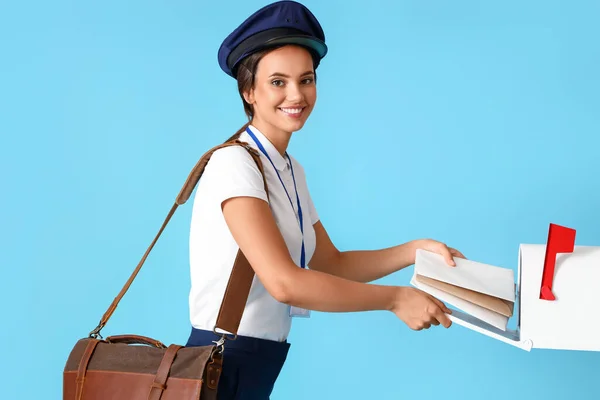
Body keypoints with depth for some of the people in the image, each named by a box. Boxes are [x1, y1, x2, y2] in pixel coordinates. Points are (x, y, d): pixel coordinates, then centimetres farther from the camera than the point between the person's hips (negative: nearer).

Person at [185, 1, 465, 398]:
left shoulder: (292, 171, 10)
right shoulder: (235, 164, -19)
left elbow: (331, 264, 12)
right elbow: (284, 282, -27)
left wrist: (414, 250, 0)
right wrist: (395, 298, -21)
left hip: (262, 360, 9)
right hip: (224, 362, -8)